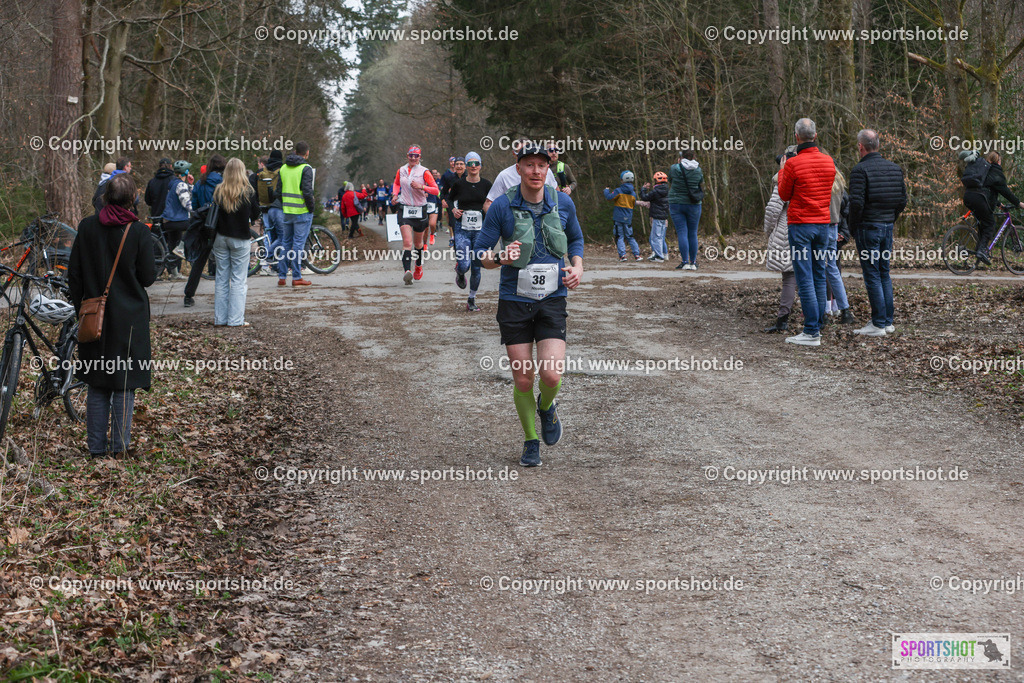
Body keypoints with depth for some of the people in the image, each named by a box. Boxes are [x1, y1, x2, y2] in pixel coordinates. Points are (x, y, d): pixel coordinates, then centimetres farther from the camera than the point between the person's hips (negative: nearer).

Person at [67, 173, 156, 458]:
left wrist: (80, 306, 12)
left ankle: (97, 446, 16)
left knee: (97, 385, 11)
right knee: (124, 384, 6)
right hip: (129, 317, -3)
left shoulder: (87, 227, -3)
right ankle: (120, 445, 9)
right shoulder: (139, 231, -13)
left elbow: (74, 273, 2)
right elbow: (148, 277, -8)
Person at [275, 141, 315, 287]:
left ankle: (282, 276, 12)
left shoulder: (283, 168, 9)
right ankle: (296, 277, 0)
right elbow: (307, 191, -18)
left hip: (286, 212, 6)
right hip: (302, 212, -6)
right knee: (298, 244, -2)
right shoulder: (306, 169, -12)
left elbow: (278, 191, 12)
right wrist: (312, 206, -5)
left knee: (285, 243, 12)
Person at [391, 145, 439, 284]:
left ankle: (419, 267, 41)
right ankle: (407, 272, -29)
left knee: (418, 242, 15)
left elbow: (436, 190, -8)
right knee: (407, 242, -17)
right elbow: (396, 184, 27)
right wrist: (395, 194, 7)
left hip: (420, 209, 0)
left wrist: (422, 187, -23)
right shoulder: (401, 170, 6)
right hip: (404, 209, 0)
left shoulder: (424, 172, -4)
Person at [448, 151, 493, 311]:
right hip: (462, 229, -1)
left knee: (476, 267, 2)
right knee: (464, 266, -13)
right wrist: (453, 210, -3)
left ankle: (472, 300, 17)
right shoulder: (459, 184, 0)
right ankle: (460, 273, 26)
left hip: (480, 229, 1)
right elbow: (449, 200, 16)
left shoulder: (486, 184, 2)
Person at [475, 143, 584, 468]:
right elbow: (481, 253, -3)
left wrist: (577, 268, 1)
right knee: (523, 380, 1)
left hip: (552, 299, 1)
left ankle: (546, 406, 24)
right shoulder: (502, 206, -9)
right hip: (514, 301, -1)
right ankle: (531, 441, 23)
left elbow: (575, 238, 19)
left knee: (551, 375, -12)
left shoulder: (563, 203, 0)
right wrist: (501, 258, -25)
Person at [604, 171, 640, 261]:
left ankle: (622, 255, -11)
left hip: (618, 217, -4)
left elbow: (609, 197, -12)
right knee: (629, 237, 12)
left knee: (619, 237, 1)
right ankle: (636, 254, 4)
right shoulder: (633, 194, 7)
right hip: (628, 219, 4)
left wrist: (606, 191, 6)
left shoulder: (619, 191, -9)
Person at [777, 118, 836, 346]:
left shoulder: (793, 164, -12)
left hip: (801, 224, -6)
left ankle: (811, 333, -9)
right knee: (819, 276, 13)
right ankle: (817, 325, 18)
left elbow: (784, 195, -1)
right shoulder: (829, 161, 5)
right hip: (823, 223, 6)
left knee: (805, 278, -6)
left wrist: (782, 171, 15)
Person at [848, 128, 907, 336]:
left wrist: (853, 228, -6)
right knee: (884, 273, 14)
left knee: (872, 276, -4)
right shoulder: (894, 168, 9)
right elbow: (902, 200, 11)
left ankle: (879, 324, -4)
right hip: (888, 226, 7)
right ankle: (888, 321, 16)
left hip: (868, 227, -7)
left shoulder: (860, 169, -12)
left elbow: (856, 202, -19)